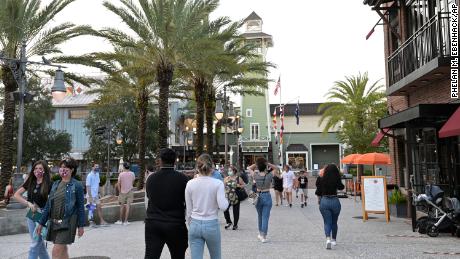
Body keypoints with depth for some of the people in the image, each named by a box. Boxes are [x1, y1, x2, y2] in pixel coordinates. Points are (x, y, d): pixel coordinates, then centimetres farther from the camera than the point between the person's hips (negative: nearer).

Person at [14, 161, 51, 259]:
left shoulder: (49, 184, -11)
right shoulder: (30, 182, 4)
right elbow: (16, 195, 6)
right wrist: (28, 203, -8)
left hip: (43, 215, -5)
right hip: (31, 214, 6)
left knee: (35, 244, -3)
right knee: (39, 242, 14)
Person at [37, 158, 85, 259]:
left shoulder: (77, 185, -7)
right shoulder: (55, 184, 10)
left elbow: (80, 207, -5)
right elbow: (48, 205, 14)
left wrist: (81, 226, -5)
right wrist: (41, 223, 12)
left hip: (67, 223, -6)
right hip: (54, 223, 6)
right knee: (63, 251, 16)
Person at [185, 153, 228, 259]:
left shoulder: (190, 184, -2)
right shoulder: (217, 183, -10)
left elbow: (189, 209, 4)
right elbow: (223, 206, -17)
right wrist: (226, 200, 5)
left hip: (195, 225, 2)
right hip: (211, 225, -1)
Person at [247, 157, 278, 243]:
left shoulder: (255, 175, -8)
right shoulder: (269, 175, -12)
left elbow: (249, 168, 10)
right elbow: (276, 168, 4)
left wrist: (256, 164, -3)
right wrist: (268, 164, -8)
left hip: (258, 196, 2)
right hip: (267, 197, -2)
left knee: (260, 216, 19)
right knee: (265, 217, 1)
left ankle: (261, 234, 32)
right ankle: (263, 237, 2)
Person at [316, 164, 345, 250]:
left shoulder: (322, 179, -7)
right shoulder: (337, 180, -8)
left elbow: (319, 192, 1)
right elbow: (341, 187, 13)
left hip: (324, 201, 0)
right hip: (335, 201, 1)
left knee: (327, 222, 3)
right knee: (334, 222, 19)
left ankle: (328, 239, -20)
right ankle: (334, 240, 31)